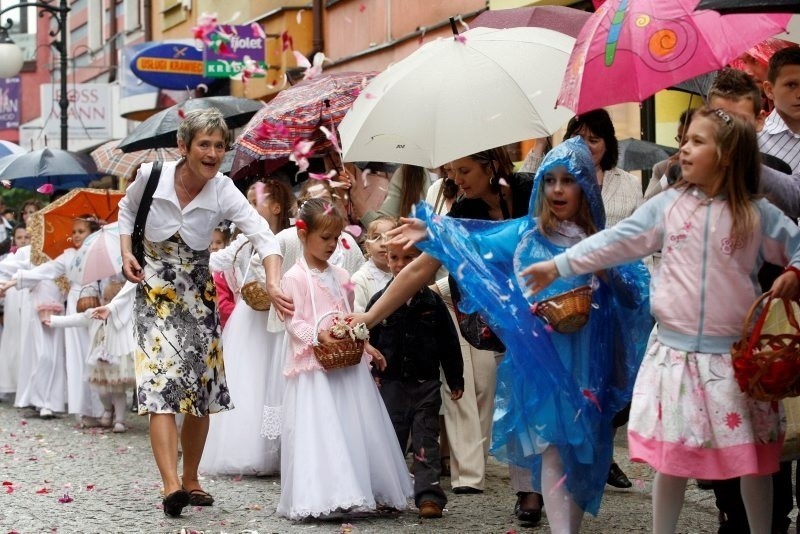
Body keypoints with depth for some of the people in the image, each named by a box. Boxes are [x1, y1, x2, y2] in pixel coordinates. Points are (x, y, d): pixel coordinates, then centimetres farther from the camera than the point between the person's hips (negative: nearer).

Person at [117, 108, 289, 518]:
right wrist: (127, 252, -5)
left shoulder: (223, 192, -14)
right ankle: (171, 485, -26)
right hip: (155, 295, -2)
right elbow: (127, 208, 10)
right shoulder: (151, 176, -12)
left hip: (199, 296, 2)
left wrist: (273, 284, -45)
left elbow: (262, 235, -28)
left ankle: (190, 480, 23)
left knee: (201, 391, 7)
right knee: (161, 385, -16)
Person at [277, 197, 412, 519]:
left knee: (357, 428, 7)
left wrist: (365, 346, 11)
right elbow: (293, 322, -10)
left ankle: (363, 490, 15)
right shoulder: (295, 277, -5)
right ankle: (321, 495, -7)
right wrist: (319, 335, -25)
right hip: (314, 367, -6)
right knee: (320, 430, -9)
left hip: (348, 363, 6)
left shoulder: (341, 277, 14)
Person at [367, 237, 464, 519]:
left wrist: (456, 380, 5)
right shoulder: (380, 301, 0)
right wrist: (370, 374, -1)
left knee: (426, 441, 1)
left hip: (426, 384, -1)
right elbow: (367, 340, 5)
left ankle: (429, 495, 1)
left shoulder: (432, 301, 0)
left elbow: (449, 343, 4)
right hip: (391, 383, 1)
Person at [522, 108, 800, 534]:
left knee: (754, 457, 5)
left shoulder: (757, 215, -3)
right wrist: (558, 266, -4)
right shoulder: (668, 204, 2)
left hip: (734, 356, -1)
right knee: (671, 454, 8)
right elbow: (617, 241, 0)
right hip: (675, 352, 1)